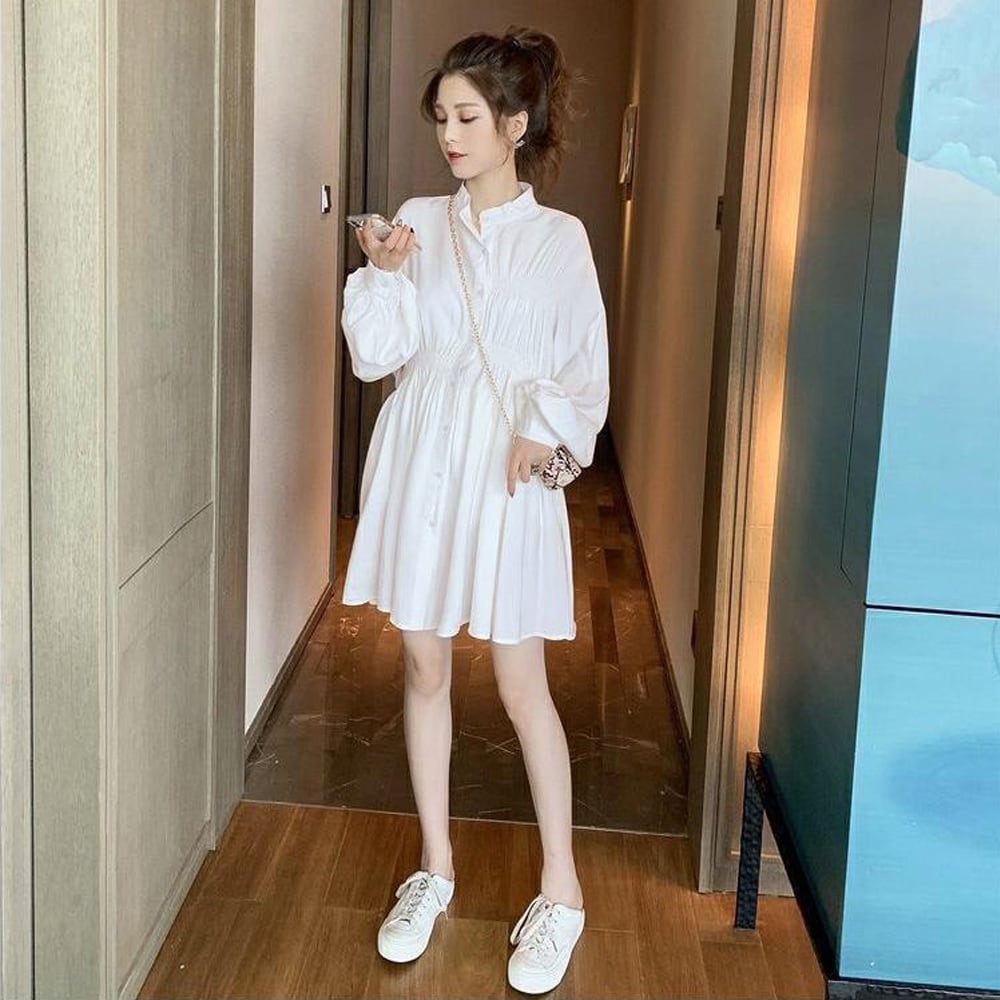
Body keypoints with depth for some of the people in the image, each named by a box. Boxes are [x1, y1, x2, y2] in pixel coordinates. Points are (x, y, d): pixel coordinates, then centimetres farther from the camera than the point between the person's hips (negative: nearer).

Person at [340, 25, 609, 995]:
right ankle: (435, 867, 26)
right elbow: (377, 355, 0)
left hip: (507, 473, -3)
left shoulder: (559, 238, 1)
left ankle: (560, 890, 15)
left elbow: (584, 371, 2)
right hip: (418, 462, 3)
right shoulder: (418, 222, 5)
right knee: (424, 666, 10)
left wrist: (545, 432, -15)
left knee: (521, 685, 0)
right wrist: (382, 273, -14)